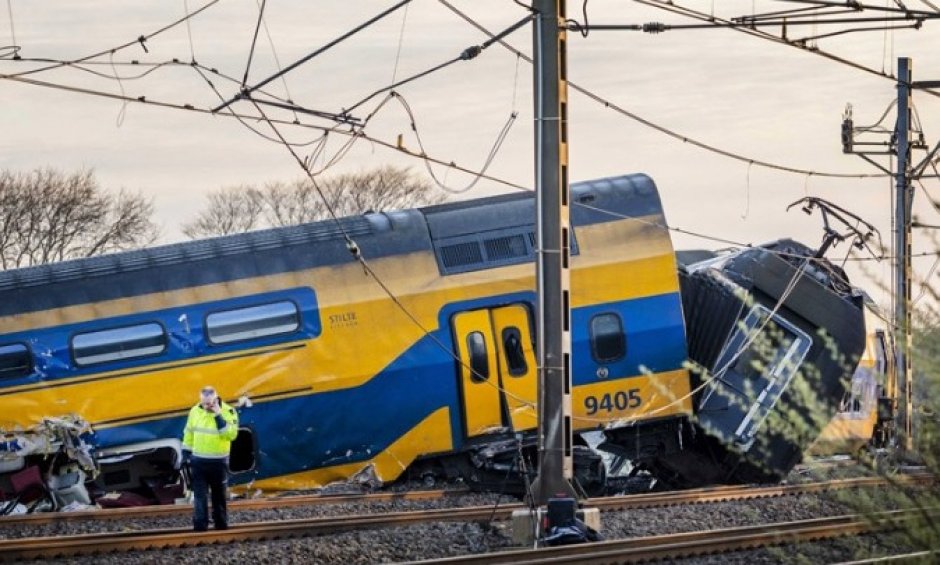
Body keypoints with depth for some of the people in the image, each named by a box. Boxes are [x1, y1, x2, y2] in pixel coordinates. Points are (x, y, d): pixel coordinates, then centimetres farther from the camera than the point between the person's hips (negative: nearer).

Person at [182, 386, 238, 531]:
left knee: (219, 495, 9)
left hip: (219, 461, -2)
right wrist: (186, 454, 8)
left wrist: (218, 416, -27)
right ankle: (200, 525, -3)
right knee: (199, 495, -2)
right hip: (198, 461, 2)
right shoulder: (195, 411, 0)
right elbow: (189, 433, 10)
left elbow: (231, 434, -24)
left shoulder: (228, 412, -11)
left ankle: (221, 524, 21)